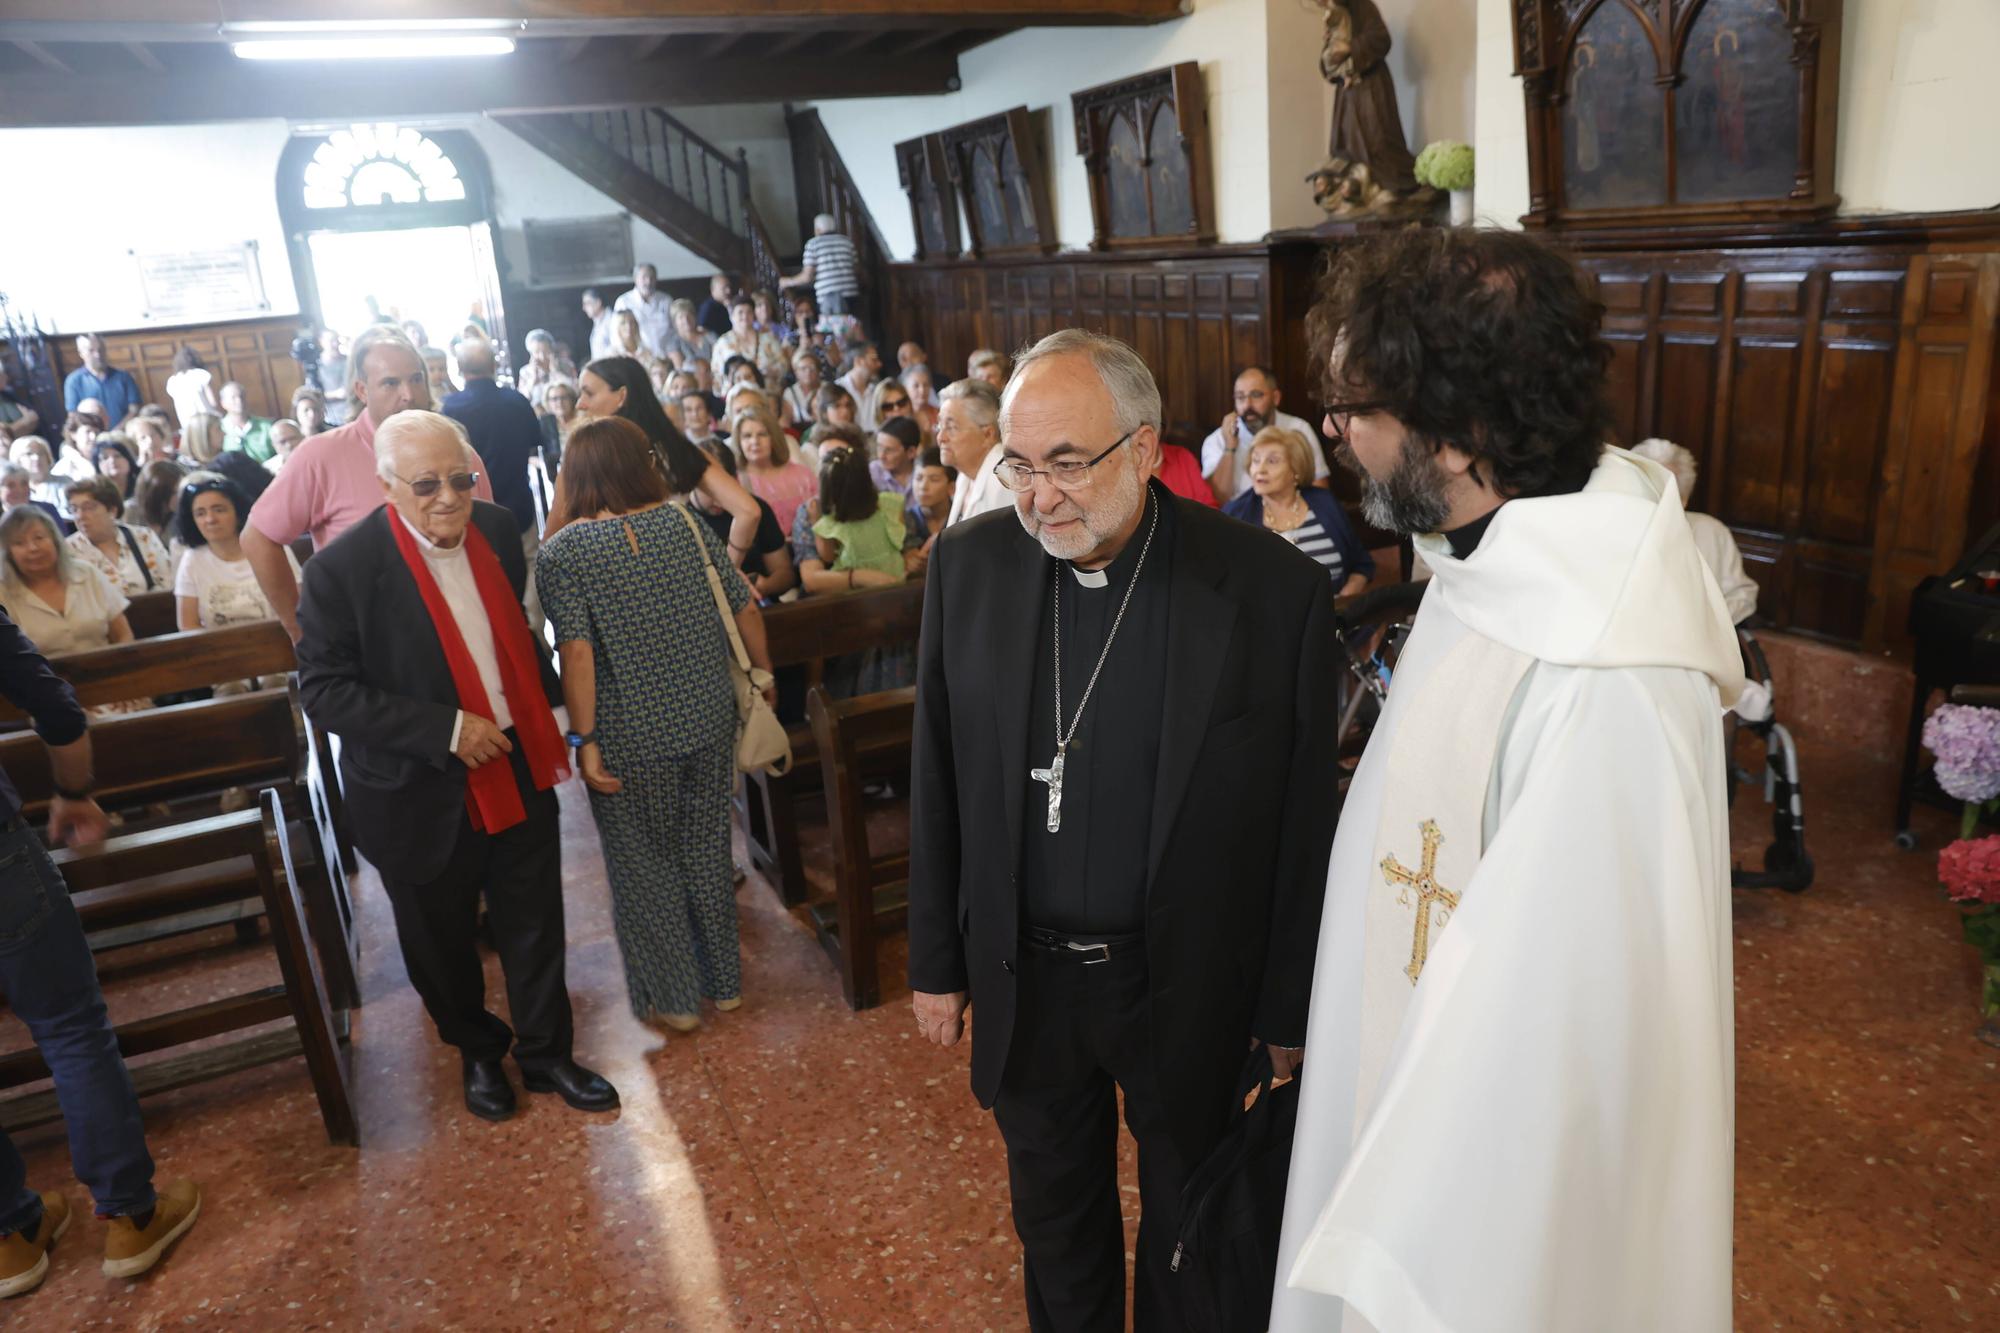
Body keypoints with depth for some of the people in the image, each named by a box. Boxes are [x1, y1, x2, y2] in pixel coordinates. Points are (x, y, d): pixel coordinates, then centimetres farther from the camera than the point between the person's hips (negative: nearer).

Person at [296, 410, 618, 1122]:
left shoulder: (497, 530, -4)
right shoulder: (343, 568, -19)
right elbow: (323, 687, -19)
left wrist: (545, 710, 10)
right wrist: (446, 730, -24)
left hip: (517, 769, 4)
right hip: (423, 792, -3)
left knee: (534, 923, 14)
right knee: (441, 938, 17)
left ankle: (545, 1052, 35)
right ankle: (477, 1049, 43)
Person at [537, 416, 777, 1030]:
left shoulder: (562, 553, -10)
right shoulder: (687, 525, 0)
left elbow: (577, 652, -18)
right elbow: (747, 610, 0)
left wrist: (584, 739, -14)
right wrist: (764, 679, 13)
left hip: (632, 740, -4)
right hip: (709, 720, 4)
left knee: (643, 864, 14)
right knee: (707, 847, 19)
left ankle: (673, 999, 25)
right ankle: (723, 980, 33)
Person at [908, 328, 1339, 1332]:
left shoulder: (1273, 590, -17)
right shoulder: (968, 564, -8)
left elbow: (1303, 825, -9)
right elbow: (938, 783, 1)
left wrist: (1292, 1015, -3)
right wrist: (937, 962, 5)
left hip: (1191, 989, -2)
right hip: (1023, 980, 3)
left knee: (1191, 1237, 22)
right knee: (1054, 1223, 25)